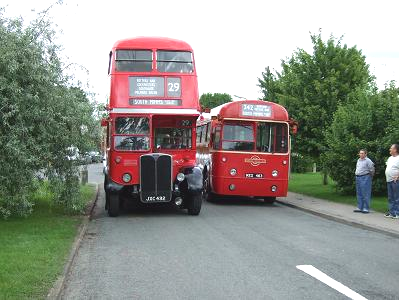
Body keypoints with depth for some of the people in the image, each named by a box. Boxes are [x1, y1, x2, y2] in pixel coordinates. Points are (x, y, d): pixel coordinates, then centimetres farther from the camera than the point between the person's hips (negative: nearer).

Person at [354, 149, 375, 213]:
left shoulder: (368, 161, -10)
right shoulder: (358, 160, 15)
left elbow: (372, 170, -7)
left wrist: (371, 176, 3)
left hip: (365, 178, -8)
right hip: (358, 178, 8)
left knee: (366, 194, -6)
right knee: (359, 194, 12)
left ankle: (366, 208, -2)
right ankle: (360, 207, 18)